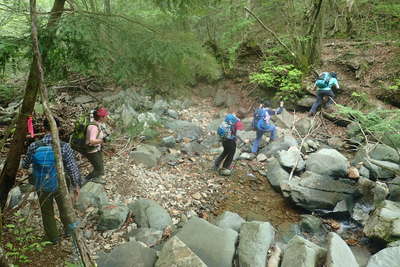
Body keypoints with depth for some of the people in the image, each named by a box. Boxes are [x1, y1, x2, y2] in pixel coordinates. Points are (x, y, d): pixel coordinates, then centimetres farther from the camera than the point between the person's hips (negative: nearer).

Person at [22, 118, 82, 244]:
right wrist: (76, 185, -4)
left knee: (47, 212, 23)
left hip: (42, 186, 1)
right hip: (60, 185, -1)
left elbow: (25, 165, 0)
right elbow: (73, 168, -17)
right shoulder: (64, 147, -22)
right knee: (64, 208, 26)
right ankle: (68, 229, 48)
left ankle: (52, 237, 41)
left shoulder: (34, 146, -17)